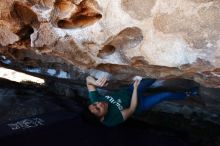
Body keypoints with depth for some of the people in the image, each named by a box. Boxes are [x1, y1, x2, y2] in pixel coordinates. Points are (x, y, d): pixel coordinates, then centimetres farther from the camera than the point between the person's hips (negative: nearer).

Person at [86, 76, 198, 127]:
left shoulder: (94, 99, -25)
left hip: (128, 91, 5)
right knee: (166, 95, -2)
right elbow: (132, 110, -28)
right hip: (139, 104, -5)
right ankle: (186, 95, 30)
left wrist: (97, 82, -46)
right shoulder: (112, 120, -36)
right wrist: (135, 88, -26)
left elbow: (88, 79, -24)